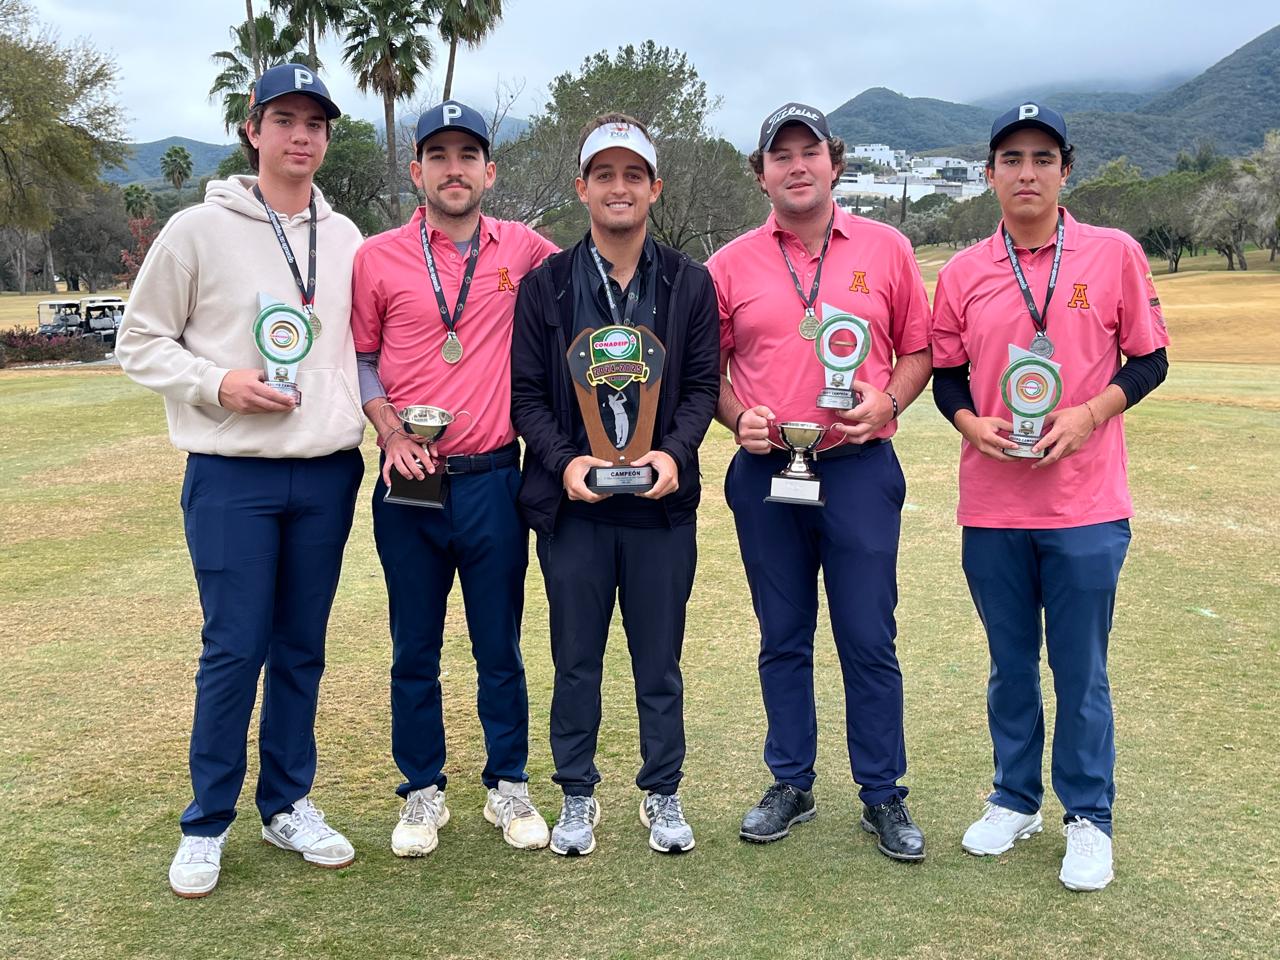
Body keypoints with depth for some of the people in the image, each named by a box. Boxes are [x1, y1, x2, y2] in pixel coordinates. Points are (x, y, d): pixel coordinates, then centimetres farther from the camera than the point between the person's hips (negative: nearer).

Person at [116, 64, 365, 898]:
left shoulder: (346, 238, 8)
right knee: (235, 651, -1)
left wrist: (365, 423, 5)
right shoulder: (199, 229, -4)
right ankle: (207, 824, 16)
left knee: (302, 648, 11)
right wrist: (217, 384, -15)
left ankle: (289, 805, 25)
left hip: (328, 475, 4)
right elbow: (140, 342, -1)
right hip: (233, 475, -4)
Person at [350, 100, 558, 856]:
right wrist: (391, 433, -9)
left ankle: (510, 786, 24)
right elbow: (360, 358, 7)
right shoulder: (378, 257, 1)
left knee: (500, 646, 9)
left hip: (493, 479, 0)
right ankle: (423, 793, 24)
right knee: (415, 648, 10)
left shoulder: (523, 250, 2)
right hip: (409, 482, 0)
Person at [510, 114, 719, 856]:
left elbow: (703, 385, 3)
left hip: (662, 501, 0)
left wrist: (675, 451, -15)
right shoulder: (545, 285, 3)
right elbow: (527, 393, 1)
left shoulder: (690, 283, 5)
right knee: (577, 660, 10)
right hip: (573, 501, 0)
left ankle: (664, 794, 25)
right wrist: (564, 460, -14)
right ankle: (578, 796, 25)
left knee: (659, 659, 10)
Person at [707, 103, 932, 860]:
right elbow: (707, 366, 11)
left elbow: (920, 347, 8)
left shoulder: (886, 249, 4)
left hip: (860, 468, -1)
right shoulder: (731, 265, 5)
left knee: (869, 640, 2)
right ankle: (791, 785, 25)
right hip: (765, 471, 2)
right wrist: (737, 418, -7)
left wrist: (889, 404, -10)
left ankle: (883, 795, 16)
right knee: (783, 639, 12)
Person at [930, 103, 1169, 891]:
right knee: (1011, 665, 15)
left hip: (1086, 506, -2)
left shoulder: (1115, 254, -1)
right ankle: (1015, 801, 31)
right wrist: (972, 423, -9)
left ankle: (1089, 819, 22)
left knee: (1081, 671, 6)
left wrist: (1088, 415, -14)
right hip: (991, 507, 2)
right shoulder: (963, 273, 4)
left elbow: (1149, 360, 2)